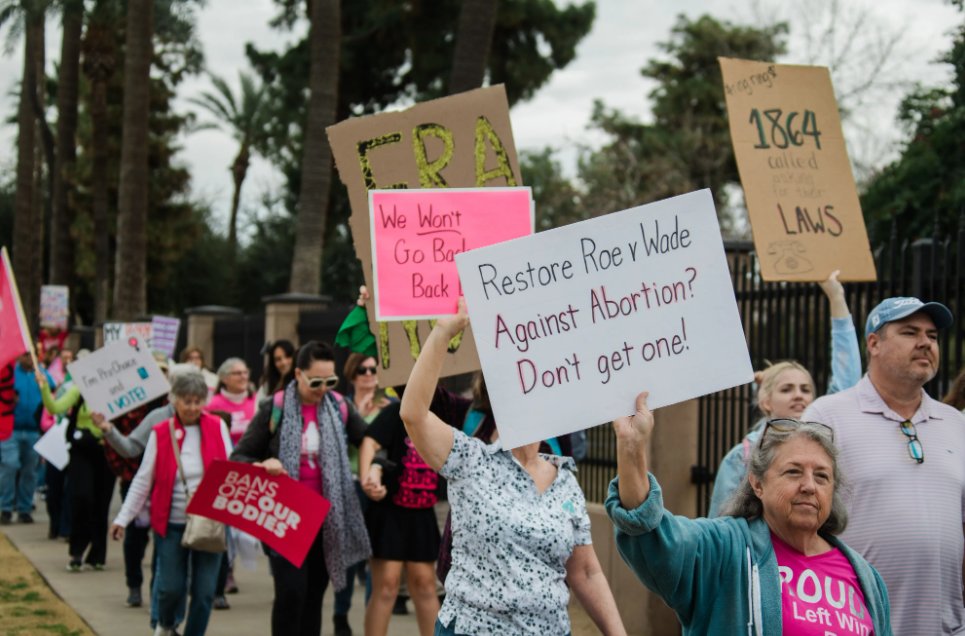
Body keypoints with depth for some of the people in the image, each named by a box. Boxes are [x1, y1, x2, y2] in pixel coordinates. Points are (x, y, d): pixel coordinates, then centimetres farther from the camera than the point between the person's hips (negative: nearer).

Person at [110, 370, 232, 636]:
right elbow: (143, 480, 4)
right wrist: (122, 519, 2)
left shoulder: (217, 428, 0)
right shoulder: (161, 433, -2)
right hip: (171, 524, -1)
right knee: (171, 587, 2)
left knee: (204, 591, 1)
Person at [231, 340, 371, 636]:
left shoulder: (340, 407, 2)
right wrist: (262, 466, -23)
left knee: (314, 594, 9)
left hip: (325, 519, 3)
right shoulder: (274, 408, -6)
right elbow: (239, 457, -2)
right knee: (292, 590, -15)